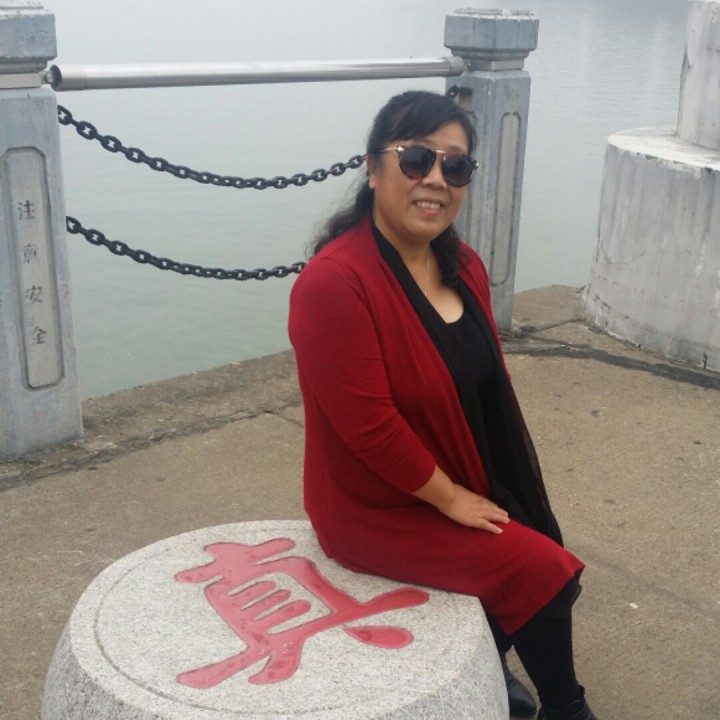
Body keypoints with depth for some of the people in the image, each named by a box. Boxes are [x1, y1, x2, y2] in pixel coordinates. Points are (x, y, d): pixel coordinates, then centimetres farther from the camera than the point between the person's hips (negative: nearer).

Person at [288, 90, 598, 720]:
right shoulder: (334, 283, -28)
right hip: (382, 509, -8)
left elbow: (492, 387, 8)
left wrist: (483, 489, 0)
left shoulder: (464, 267, 0)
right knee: (544, 573, -8)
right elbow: (368, 424, -28)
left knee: (544, 548, 9)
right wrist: (448, 497, -17)